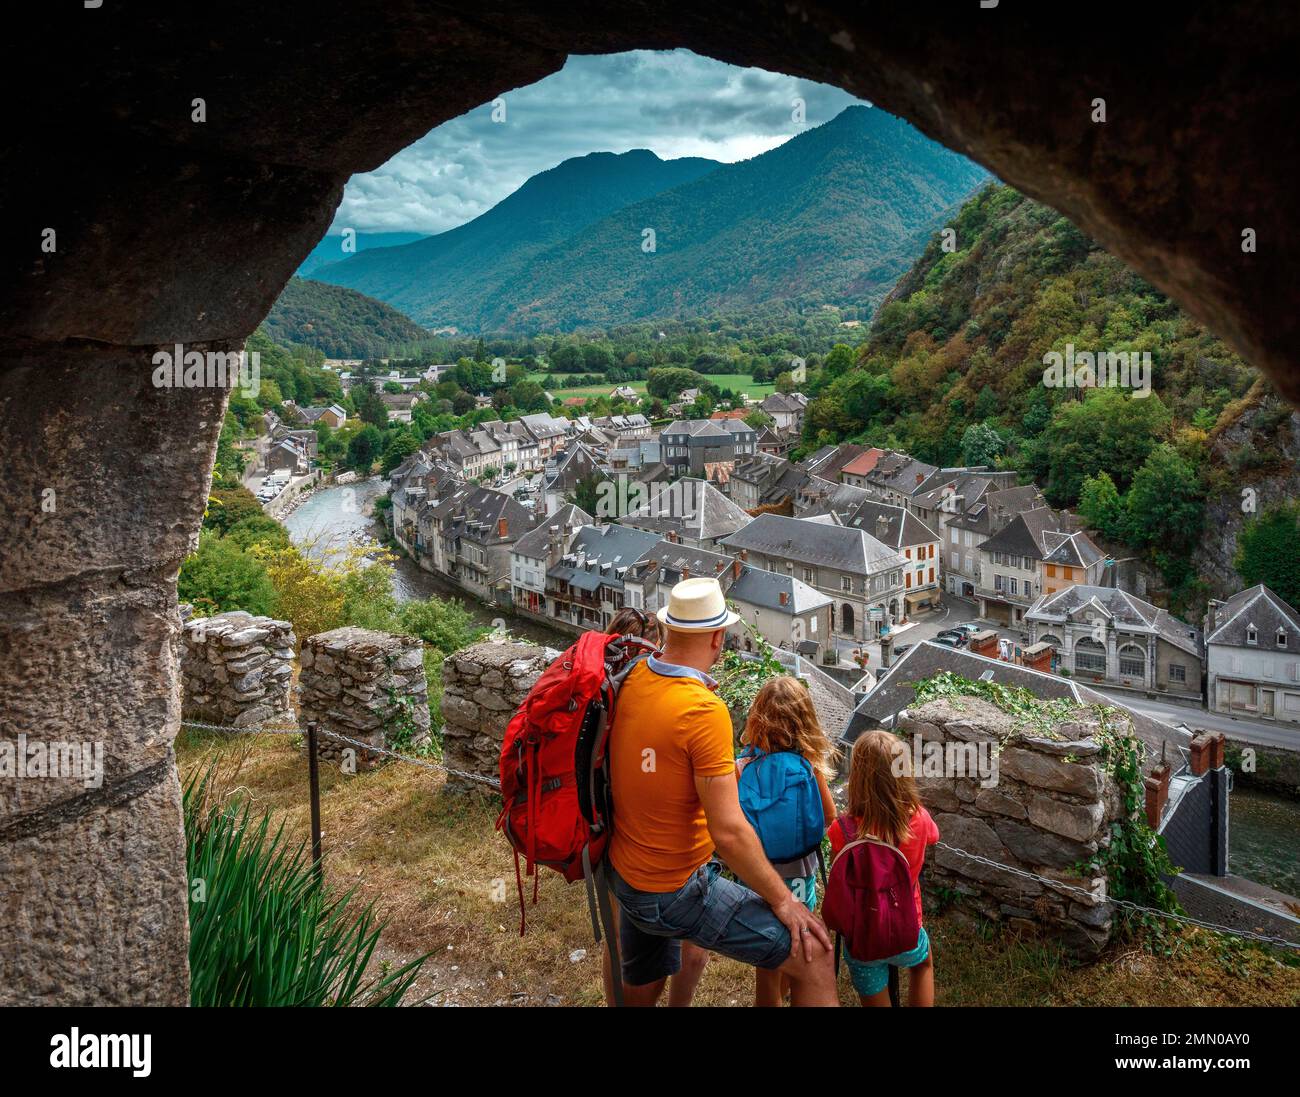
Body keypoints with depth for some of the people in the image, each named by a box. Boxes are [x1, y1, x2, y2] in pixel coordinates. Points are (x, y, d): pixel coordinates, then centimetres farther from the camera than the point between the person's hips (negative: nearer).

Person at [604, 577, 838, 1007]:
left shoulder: (632, 680, -5)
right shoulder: (704, 711, -27)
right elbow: (729, 833, -26)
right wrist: (782, 900, -13)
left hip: (624, 871, 8)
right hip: (675, 891, -8)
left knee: (641, 990, 30)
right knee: (813, 954, -3)